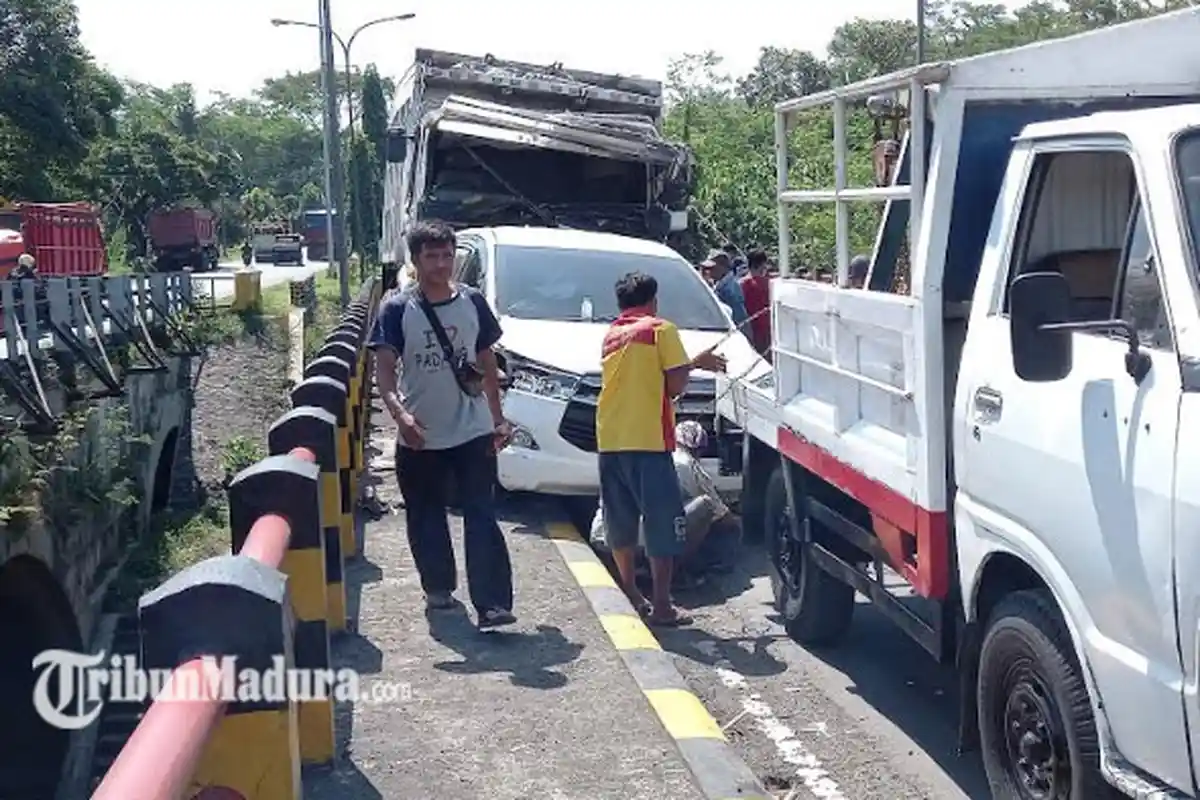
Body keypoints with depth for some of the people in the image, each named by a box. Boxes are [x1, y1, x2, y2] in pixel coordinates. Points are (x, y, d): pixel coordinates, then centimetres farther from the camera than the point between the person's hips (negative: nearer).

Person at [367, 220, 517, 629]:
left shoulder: (472, 303, 4)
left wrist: (498, 418, 10)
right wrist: (399, 413, -27)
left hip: (473, 432, 0)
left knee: (482, 517, -7)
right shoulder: (397, 309, -4)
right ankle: (438, 587, 32)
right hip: (420, 438, 0)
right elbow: (384, 370, -9)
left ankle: (492, 603, -11)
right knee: (426, 518, 13)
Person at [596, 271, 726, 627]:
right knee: (662, 524, -2)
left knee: (621, 524, 14)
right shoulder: (661, 329, -1)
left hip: (610, 441, 6)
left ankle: (631, 595, 23)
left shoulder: (611, 335, 17)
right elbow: (675, 385, -7)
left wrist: (694, 364, 22)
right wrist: (694, 364, 14)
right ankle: (661, 606, -5)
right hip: (647, 441, -6)